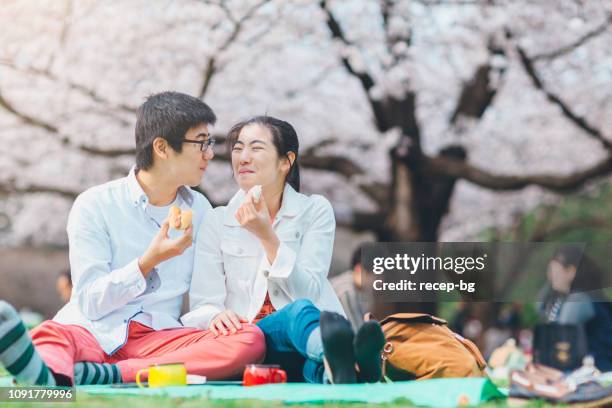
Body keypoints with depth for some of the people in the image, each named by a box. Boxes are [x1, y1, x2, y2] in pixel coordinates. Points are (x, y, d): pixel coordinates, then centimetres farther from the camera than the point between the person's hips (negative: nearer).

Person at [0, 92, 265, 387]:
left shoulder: (199, 209, 17)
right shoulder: (94, 205, 3)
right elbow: (90, 302, -3)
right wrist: (148, 263, -16)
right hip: (91, 330, -2)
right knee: (49, 336, -37)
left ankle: (106, 375, -45)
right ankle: (53, 376, -74)